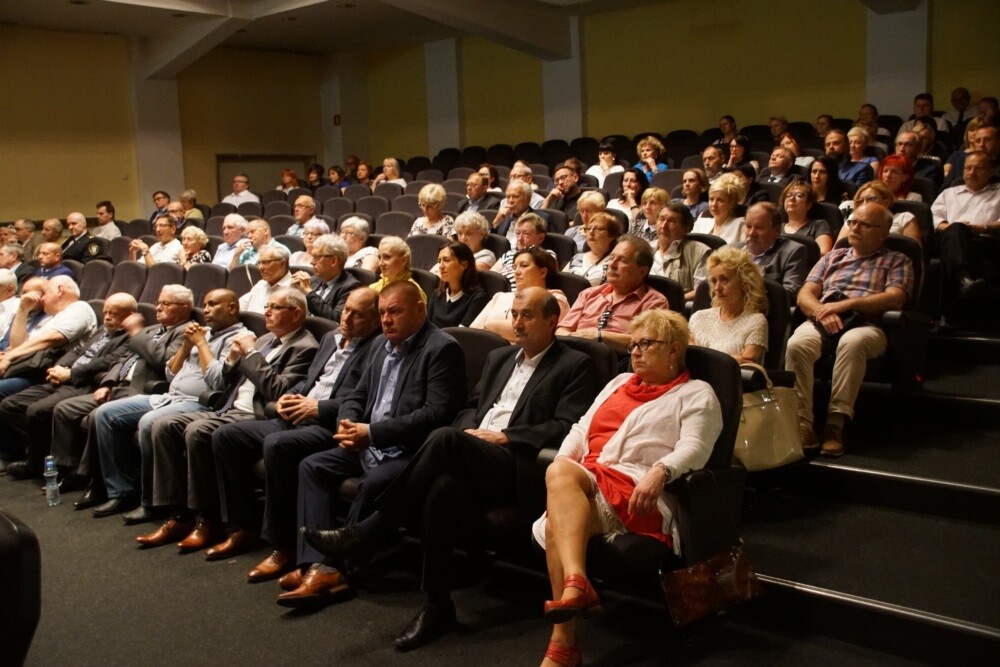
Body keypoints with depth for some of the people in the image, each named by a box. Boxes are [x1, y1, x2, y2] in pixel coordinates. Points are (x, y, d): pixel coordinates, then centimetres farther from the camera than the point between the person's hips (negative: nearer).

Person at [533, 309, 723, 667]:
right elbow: (582, 428, 24)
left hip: (637, 493, -5)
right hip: (588, 482, 5)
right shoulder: (619, 383, 32)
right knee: (559, 472, -33)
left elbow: (694, 448, -6)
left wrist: (660, 472, -26)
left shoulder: (696, 394, 12)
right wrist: (562, 460, 3)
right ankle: (576, 583, -43)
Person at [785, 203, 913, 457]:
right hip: (822, 322, 3)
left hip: (865, 324, -3)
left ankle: (836, 424, -37)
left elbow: (895, 298, 0)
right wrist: (823, 311, -6)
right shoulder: (833, 257, 30)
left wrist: (847, 304, -11)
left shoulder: (897, 261, 20)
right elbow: (805, 295, 17)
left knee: (852, 343, -40)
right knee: (797, 344, -33)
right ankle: (802, 424, -34)